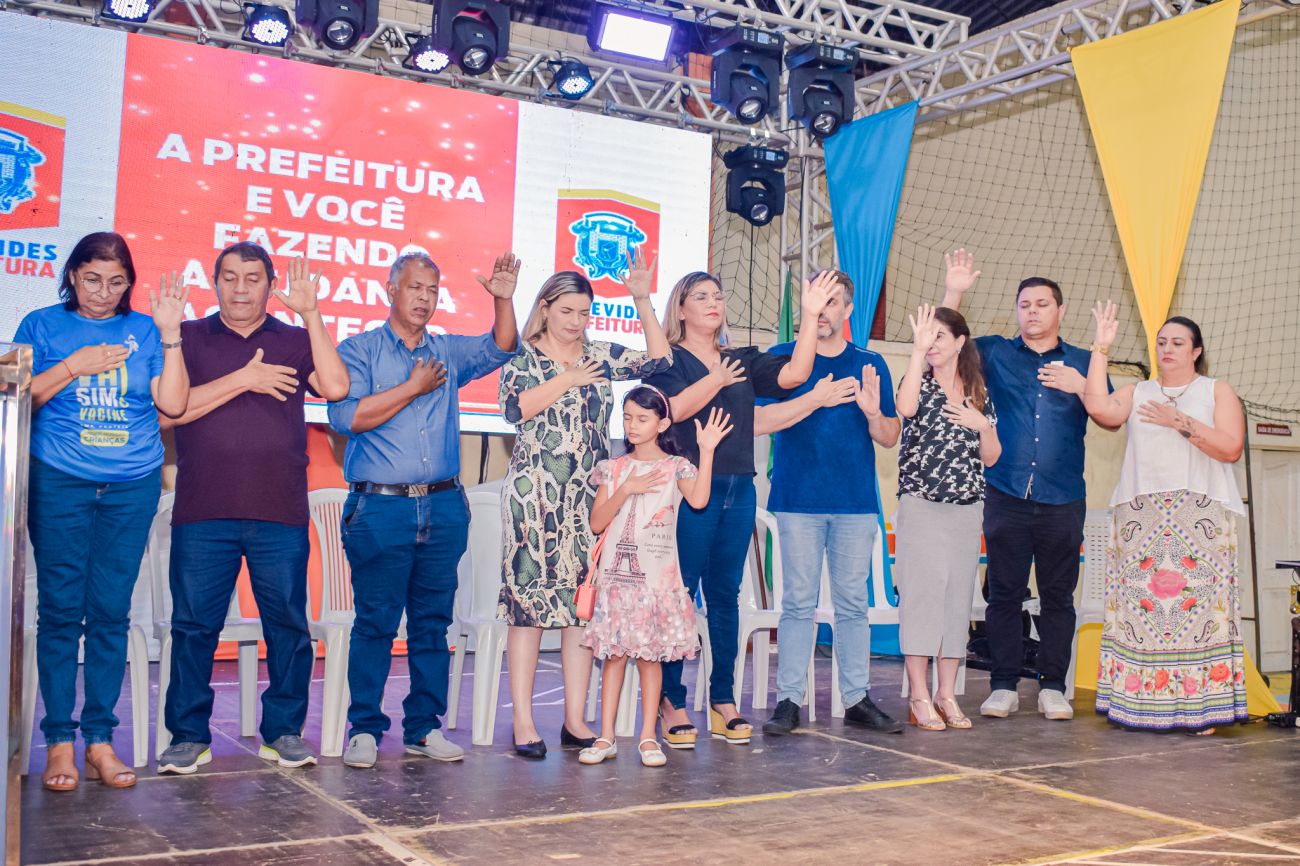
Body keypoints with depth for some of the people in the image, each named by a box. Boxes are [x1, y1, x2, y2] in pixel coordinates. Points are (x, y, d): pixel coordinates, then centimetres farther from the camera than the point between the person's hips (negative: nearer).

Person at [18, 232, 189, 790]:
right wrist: (74, 366, -9)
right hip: (60, 483, -1)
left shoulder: (144, 330, 10)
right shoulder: (42, 325, 8)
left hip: (132, 487, 1)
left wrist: (170, 335, -5)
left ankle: (99, 738, 9)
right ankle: (59, 742, 5)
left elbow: (173, 404, 1)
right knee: (60, 609, -2)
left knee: (111, 612, 2)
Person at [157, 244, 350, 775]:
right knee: (193, 625, 2)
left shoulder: (294, 342, 12)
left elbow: (336, 387, -6)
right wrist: (242, 380, -8)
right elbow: (167, 411, -3)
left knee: (287, 625, 3)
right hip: (202, 514, 0)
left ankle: (283, 731, 15)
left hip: (281, 515, 1)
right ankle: (189, 736, 13)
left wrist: (310, 313, -7)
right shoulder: (189, 338, 10)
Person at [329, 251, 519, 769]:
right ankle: (365, 728, 9)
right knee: (375, 623, -1)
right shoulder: (359, 350, 2)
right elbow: (346, 416, -10)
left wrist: (503, 300, -6)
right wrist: (414, 387, -6)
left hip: (443, 508, 4)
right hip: (380, 508, -4)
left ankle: (425, 727, 16)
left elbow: (500, 349, 10)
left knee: (433, 622, 8)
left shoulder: (449, 352, 16)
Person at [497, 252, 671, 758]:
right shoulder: (523, 358, 4)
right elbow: (514, 407, -12)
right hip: (534, 495, -4)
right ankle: (523, 721, 0)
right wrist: (567, 379, -12)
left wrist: (642, 302, -2)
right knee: (529, 600, -5)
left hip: (589, 498, 4)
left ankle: (575, 719, 9)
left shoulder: (602, 356, 13)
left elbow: (659, 362, 3)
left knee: (583, 601, 3)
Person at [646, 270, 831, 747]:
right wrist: (719, 378, -12)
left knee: (725, 593, 9)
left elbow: (794, 373, 1)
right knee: (680, 592, -4)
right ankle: (672, 703, 3)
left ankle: (723, 701, 14)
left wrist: (810, 315, -5)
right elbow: (674, 407, -15)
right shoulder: (668, 359, 2)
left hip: (738, 489, 5)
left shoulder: (743, 360, 16)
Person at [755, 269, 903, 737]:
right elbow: (759, 421, -7)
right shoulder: (783, 357, 4)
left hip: (856, 502, 2)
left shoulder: (871, 364, 11)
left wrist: (873, 411, -11)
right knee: (798, 603, -1)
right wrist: (817, 398, -15)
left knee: (853, 604, 6)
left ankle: (857, 698, 12)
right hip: (799, 500, -2)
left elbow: (890, 438, 11)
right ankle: (788, 700, 4)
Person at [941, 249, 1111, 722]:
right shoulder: (995, 353, 11)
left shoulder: (1081, 363, 12)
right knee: (1004, 594, 1)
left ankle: (1053, 687, 12)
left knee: (1058, 596, 4)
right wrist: (954, 292, -4)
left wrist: (1081, 386, -15)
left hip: (1063, 501, 1)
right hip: (1007, 497, 0)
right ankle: (1004, 686, 8)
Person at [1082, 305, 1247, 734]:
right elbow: (1098, 406, -3)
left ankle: (1198, 707, -6)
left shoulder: (1217, 391, 12)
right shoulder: (1137, 393, 18)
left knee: (1198, 602, -9)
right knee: (1138, 602, -5)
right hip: (1140, 514, 2)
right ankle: (1140, 704, -2)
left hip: (1200, 515, -2)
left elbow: (1231, 448, -1)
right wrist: (1101, 348, 0)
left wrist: (1180, 422, -8)